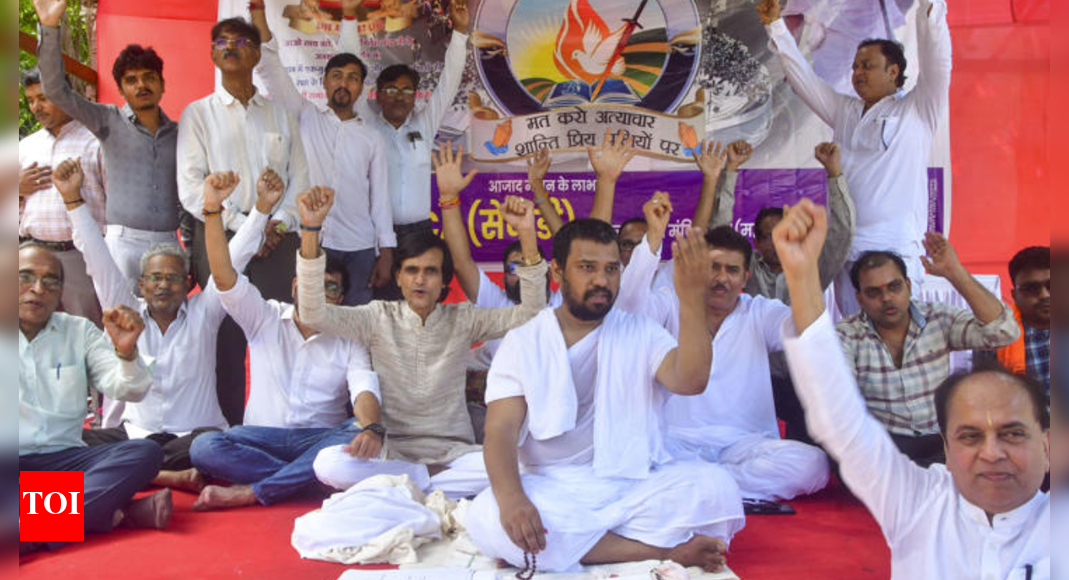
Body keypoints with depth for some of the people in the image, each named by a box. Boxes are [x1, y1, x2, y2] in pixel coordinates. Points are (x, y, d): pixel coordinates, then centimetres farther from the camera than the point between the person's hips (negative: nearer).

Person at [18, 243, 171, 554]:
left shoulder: (79, 331, 13)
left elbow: (129, 391, 1)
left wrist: (126, 351, -21)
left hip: (65, 459, 3)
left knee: (145, 452, -24)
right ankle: (106, 512, -29)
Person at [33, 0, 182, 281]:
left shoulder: (178, 133, 12)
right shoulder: (110, 121, 4)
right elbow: (56, 90, -7)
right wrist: (50, 27, -17)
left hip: (168, 244, 3)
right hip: (125, 242, -3)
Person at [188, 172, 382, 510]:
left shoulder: (349, 340, 9)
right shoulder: (265, 319, 12)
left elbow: (364, 388, -10)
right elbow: (224, 276, -4)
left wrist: (371, 428, -34)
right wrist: (213, 209, -17)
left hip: (321, 439, 0)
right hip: (261, 438, 1)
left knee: (361, 440, -34)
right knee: (204, 447, -29)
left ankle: (251, 492, -28)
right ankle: (303, 480, -27)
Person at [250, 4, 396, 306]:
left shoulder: (372, 139, 12)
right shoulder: (305, 118, 10)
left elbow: (380, 198, 9)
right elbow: (273, 73, -1)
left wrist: (386, 253, 2)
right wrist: (259, 18, -12)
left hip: (359, 249, 1)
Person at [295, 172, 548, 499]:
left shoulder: (463, 319, 3)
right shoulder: (380, 318, 2)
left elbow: (531, 315, -9)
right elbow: (313, 315, -13)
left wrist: (527, 236, -22)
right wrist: (310, 229, -24)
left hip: (454, 453, 1)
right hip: (393, 452, 0)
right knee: (328, 463, -31)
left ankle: (407, 488, -14)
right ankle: (442, 486, -14)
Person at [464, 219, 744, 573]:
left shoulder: (642, 333, 6)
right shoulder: (522, 343, 5)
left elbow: (691, 381, -13)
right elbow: (501, 430, -6)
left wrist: (691, 297, -26)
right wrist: (510, 497, -26)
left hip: (635, 487, 0)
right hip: (552, 492, 1)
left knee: (716, 487, -26)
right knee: (485, 519, -31)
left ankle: (570, 544, -18)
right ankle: (664, 550, -22)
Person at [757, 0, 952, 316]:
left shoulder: (917, 111, 6)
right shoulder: (845, 112, 20)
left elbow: (936, 63, -7)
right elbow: (802, 76, 23)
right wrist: (775, 26, 21)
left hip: (896, 250, -5)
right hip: (845, 250, 6)